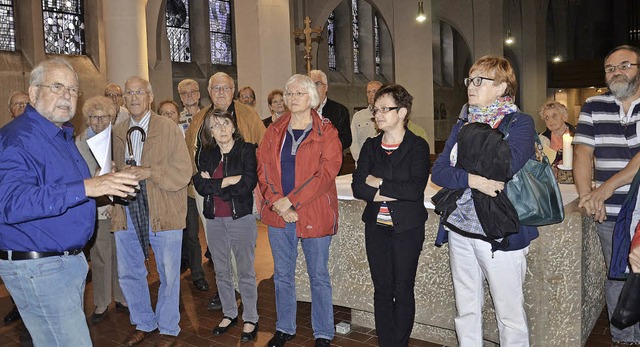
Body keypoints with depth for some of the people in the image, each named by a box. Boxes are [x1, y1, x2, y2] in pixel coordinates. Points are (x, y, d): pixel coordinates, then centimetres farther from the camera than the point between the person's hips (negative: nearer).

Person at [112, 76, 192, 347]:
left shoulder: (168, 128, -4)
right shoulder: (117, 132, 10)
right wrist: (121, 174, -6)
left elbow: (183, 171, -10)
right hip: (127, 213, 5)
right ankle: (143, 324, 35)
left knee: (168, 274, 6)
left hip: (163, 212, -5)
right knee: (128, 273, 14)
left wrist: (149, 172, -20)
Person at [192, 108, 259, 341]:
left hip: (242, 219, -4)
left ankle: (250, 319, 20)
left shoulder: (246, 150, -6)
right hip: (214, 220, 5)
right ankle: (229, 314, 33)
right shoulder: (205, 154, 6)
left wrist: (214, 185, -12)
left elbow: (247, 184, -17)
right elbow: (200, 185, -6)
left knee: (246, 272, 6)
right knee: (221, 271, 16)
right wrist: (228, 181, -16)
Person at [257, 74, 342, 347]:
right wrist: (277, 202, -13)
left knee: (319, 276, 8)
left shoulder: (326, 132, -4)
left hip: (314, 215, -4)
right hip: (278, 214, 4)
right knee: (282, 275, 15)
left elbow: (327, 172, -13)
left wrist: (291, 200, -18)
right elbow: (263, 169, 3)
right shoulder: (274, 131, 8)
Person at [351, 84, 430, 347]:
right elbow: (358, 187, -4)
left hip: (407, 228, -3)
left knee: (403, 291, 7)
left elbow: (416, 189, -18)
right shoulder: (370, 146, 6)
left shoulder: (418, 146, -5)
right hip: (376, 227, 4)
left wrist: (379, 183, -12)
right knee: (382, 290, 11)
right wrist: (393, 193, -16)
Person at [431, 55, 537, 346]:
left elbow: (505, 167, -24)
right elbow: (438, 171, 1)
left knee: (510, 314, 6)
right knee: (466, 311, 16)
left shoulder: (519, 123, -5)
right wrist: (471, 179, -18)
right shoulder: (463, 124, 12)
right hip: (460, 229, 6)